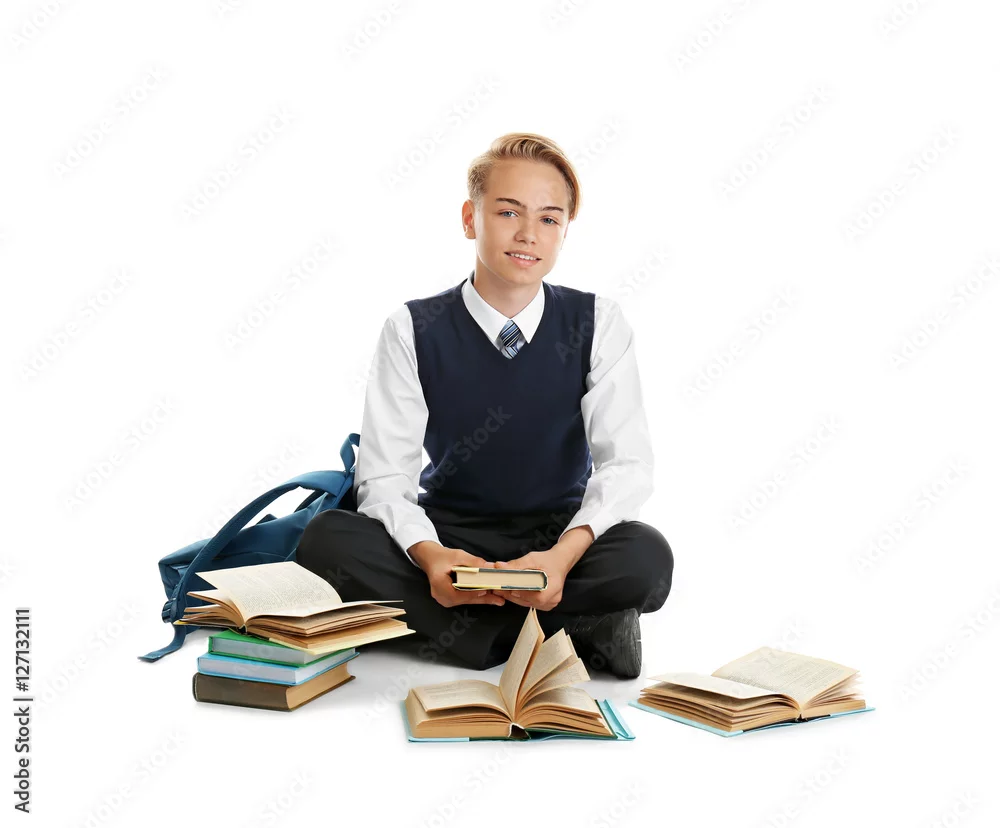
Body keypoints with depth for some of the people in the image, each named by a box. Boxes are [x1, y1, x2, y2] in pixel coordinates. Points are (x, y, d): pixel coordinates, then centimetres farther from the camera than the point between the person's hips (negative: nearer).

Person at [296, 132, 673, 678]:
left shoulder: (597, 324, -3)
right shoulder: (413, 331, -4)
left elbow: (627, 462, -11)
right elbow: (383, 473, -10)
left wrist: (565, 554, -30)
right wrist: (428, 555, -32)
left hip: (561, 534, -1)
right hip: (448, 531, 1)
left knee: (645, 558, -32)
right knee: (326, 540, -28)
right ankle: (576, 628, -25)